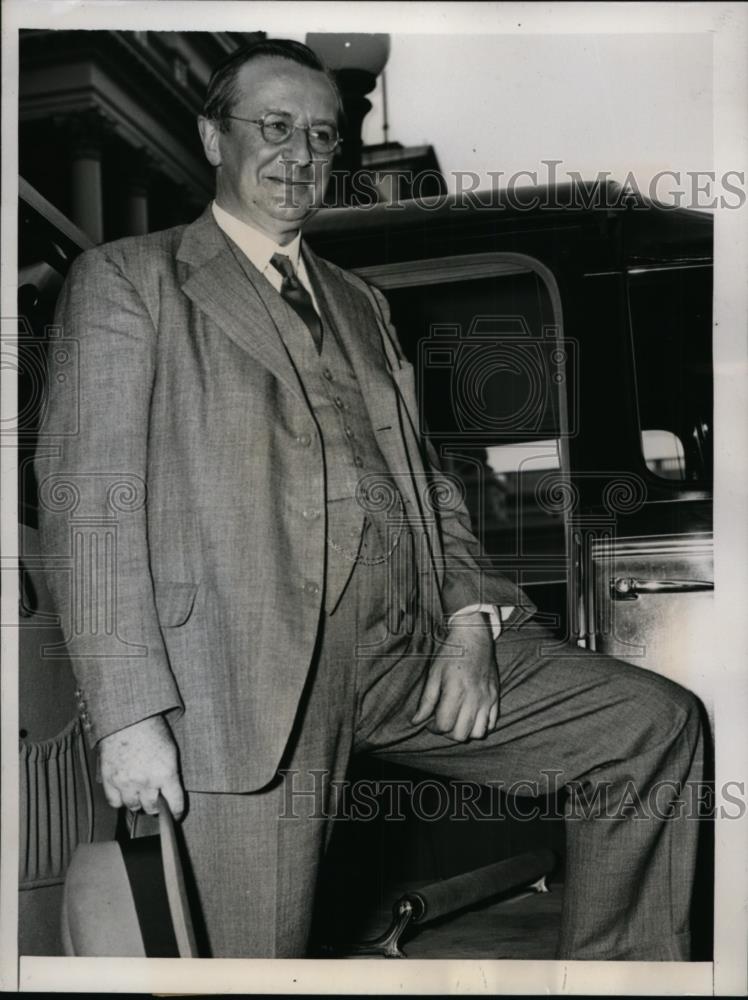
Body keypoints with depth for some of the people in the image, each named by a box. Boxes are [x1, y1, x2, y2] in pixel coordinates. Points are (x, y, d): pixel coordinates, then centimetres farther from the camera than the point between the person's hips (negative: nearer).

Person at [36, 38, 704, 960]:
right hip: (253, 666, -5)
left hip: (412, 647, 6)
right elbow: (90, 501, -5)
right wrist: (131, 714, -14)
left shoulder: (358, 303, 24)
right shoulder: (126, 279, 5)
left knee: (657, 725, -1)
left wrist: (470, 621, 3)